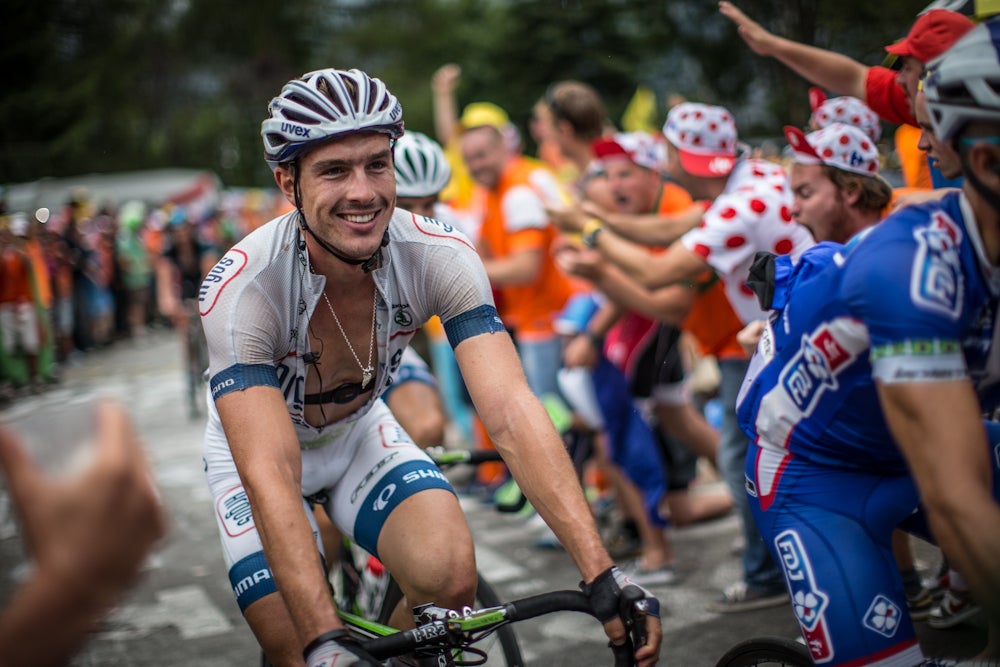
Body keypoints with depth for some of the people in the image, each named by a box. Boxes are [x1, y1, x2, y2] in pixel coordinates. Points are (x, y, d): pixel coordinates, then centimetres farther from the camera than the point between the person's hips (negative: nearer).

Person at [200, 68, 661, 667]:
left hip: (359, 433, 2)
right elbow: (269, 477, -40)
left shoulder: (441, 257, -27)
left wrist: (603, 573, -45)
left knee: (451, 578, -23)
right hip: (258, 446, -2)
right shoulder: (242, 288, -34)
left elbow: (512, 413, -35)